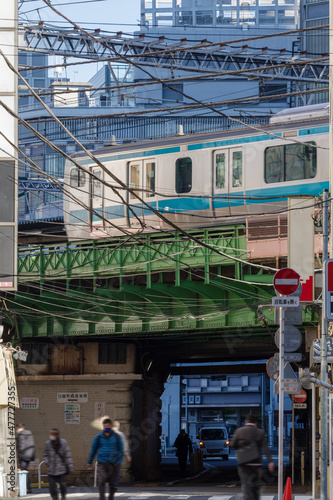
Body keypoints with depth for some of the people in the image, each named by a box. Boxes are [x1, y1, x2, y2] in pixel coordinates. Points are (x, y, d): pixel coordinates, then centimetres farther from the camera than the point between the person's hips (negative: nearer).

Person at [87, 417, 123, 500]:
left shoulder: (116, 437, 5)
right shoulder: (99, 437, 5)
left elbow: (120, 450, 10)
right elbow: (93, 450, 13)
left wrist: (119, 461, 1)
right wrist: (89, 462, 16)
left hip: (114, 463, 1)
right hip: (102, 463, -1)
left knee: (113, 483, 7)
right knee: (101, 481, -17)